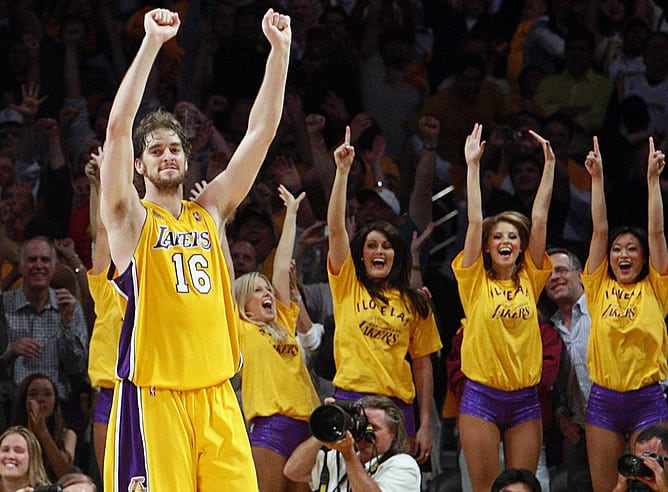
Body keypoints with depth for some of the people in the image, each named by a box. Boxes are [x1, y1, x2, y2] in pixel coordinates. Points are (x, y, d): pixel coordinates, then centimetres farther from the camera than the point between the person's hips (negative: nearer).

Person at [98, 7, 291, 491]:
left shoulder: (210, 212, 14)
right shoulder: (131, 218, 3)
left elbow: (261, 131, 10)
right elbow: (118, 127, -11)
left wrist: (279, 50, 2)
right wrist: (152, 42, -15)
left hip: (216, 394, 5)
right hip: (153, 393, -5)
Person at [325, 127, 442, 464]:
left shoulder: (414, 303, 13)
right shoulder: (347, 286, 9)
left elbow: (422, 364, 11)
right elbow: (336, 228, -2)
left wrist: (425, 424, 4)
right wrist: (343, 170, -10)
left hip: (398, 405, 2)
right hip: (351, 399, -2)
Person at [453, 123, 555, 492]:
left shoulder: (529, 281, 7)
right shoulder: (475, 281, 1)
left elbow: (539, 219, 4)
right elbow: (474, 220, -5)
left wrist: (550, 164, 1)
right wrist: (473, 165, -10)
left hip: (525, 397, 2)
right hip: (482, 396, -2)